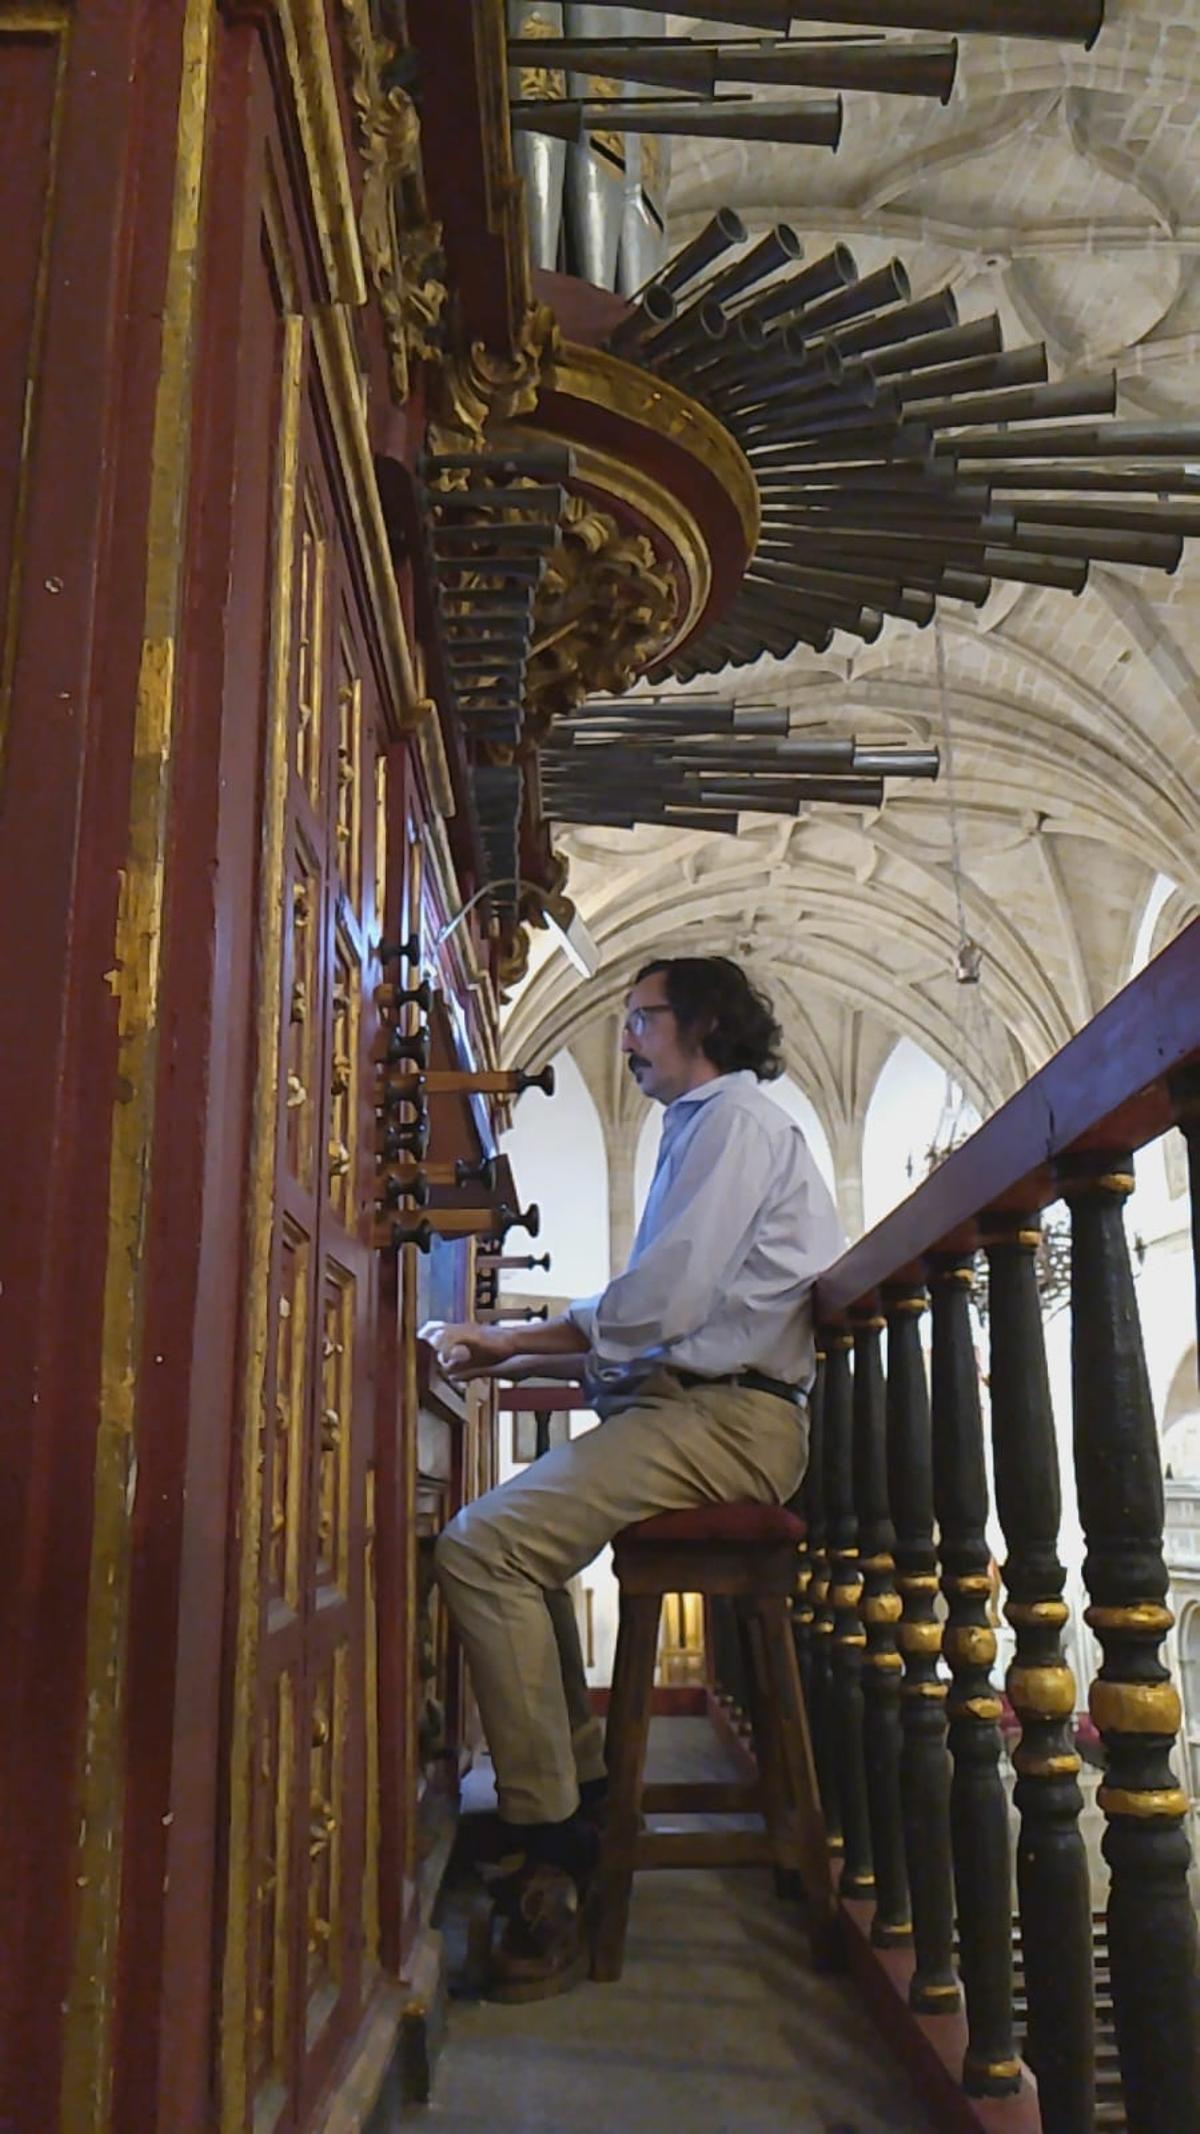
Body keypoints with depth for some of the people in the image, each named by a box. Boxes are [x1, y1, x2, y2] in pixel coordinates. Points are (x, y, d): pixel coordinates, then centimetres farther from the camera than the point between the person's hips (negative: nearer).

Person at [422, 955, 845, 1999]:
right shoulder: (711, 1126, 27)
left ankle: (548, 1852, -19)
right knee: (522, 1532, 24)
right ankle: (580, 1790, 18)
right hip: (698, 1407, 11)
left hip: (720, 1417, -11)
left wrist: (510, 1340, -7)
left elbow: (663, 1301, -17)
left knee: (480, 1549, -24)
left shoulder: (735, 1119, -5)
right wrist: (523, 1361, 15)